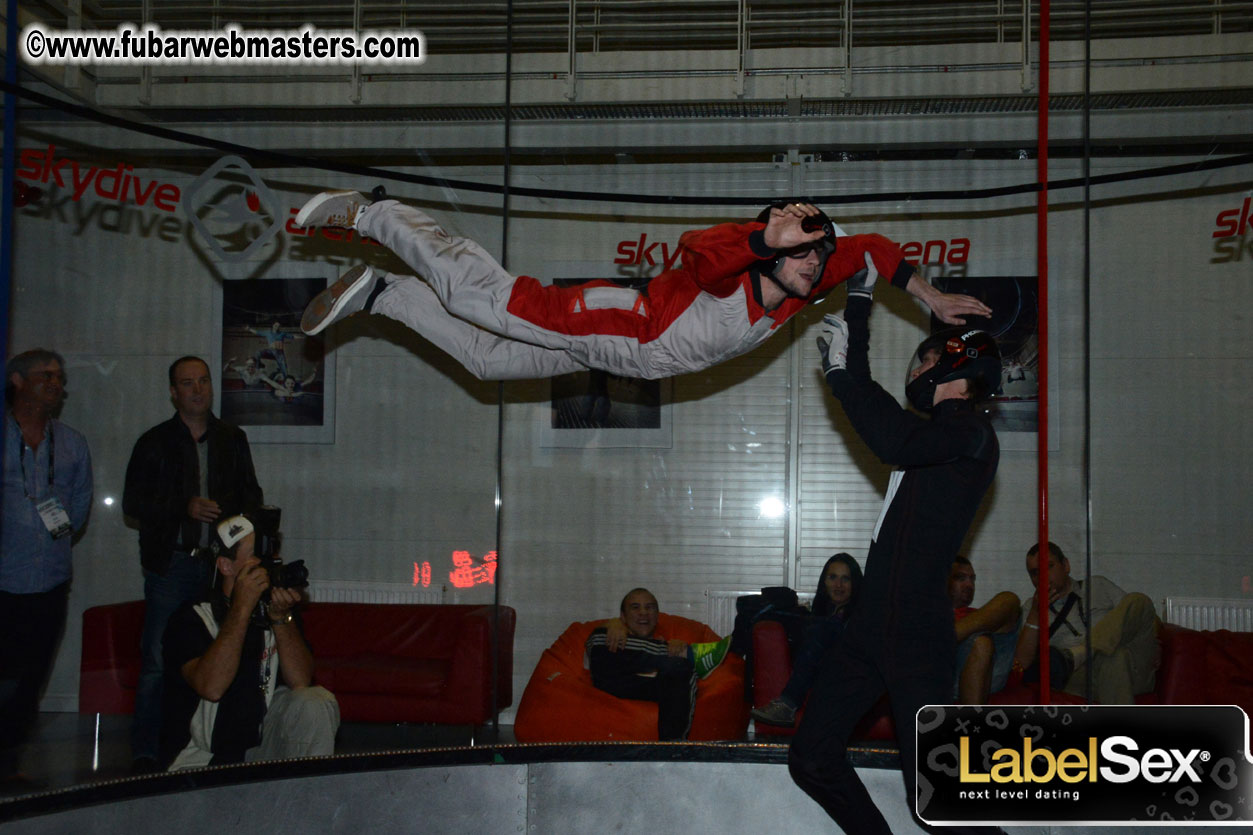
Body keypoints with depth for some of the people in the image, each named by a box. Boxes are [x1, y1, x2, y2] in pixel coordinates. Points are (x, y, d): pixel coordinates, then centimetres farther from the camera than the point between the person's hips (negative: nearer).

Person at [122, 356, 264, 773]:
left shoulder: (233, 439, 15)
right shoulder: (155, 442, 7)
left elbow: (252, 495, 22)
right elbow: (132, 502, 2)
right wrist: (185, 508, -12)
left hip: (221, 562, 2)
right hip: (172, 564, -2)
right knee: (158, 658, -5)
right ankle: (144, 750, 1)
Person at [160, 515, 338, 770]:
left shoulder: (276, 606, 3)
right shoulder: (192, 617, -11)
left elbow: (301, 681, -9)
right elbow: (211, 687, -29)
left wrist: (281, 617, -21)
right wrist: (241, 608, -28)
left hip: (262, 744, 5)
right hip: (202, 757, -5)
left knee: (316, 702, -19)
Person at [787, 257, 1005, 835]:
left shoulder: (971, 436, -10)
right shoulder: (933, 434, 19)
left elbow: (892, 441, -28)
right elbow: (872, 404, 29)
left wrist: (842, 369, -19)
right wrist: (858, 304, 28)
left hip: (918, 636, -9)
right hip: (872, 625, 10)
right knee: (812, 760, 8)